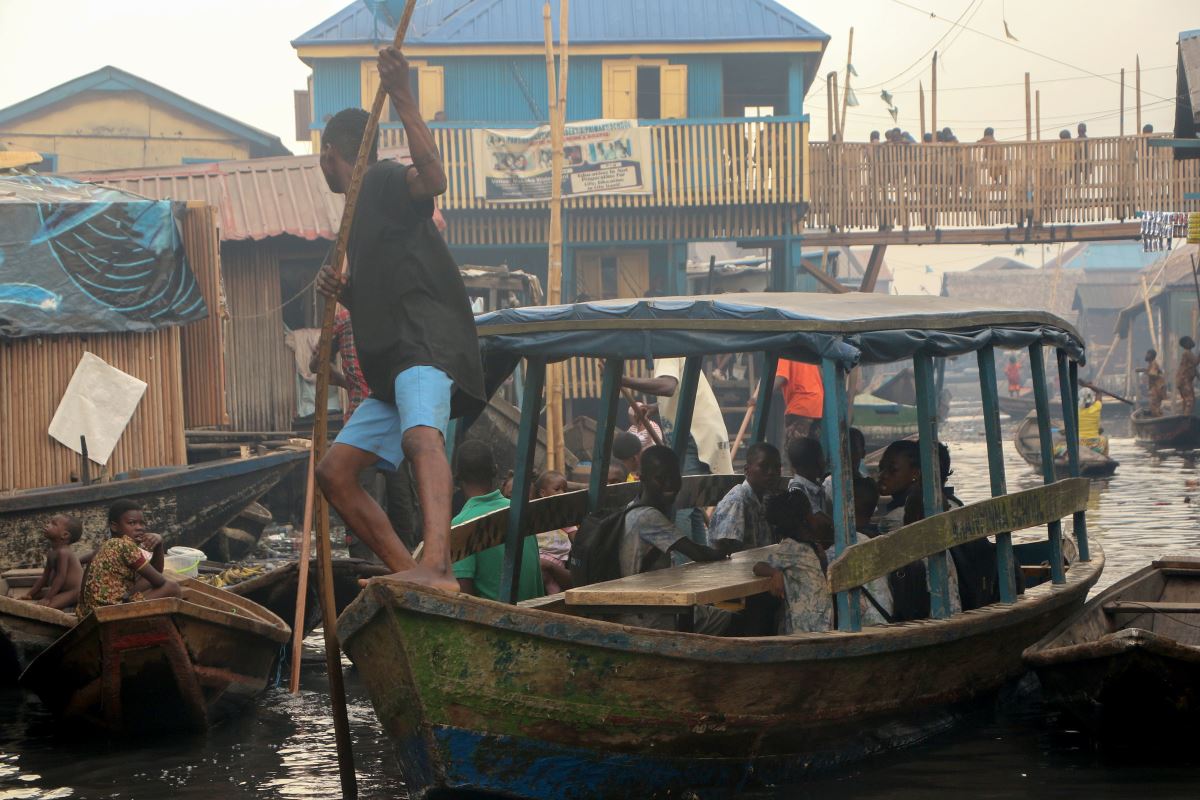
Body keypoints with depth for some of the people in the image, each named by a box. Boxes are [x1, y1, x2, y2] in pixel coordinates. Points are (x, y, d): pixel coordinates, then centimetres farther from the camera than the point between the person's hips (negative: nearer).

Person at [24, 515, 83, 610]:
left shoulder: (62, 552, -19)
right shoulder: (51, 552, 11)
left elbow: (61, 577, -24)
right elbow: (45, 576, 17)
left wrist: (47, 598, -26)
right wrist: (31, 594, 14)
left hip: (73, 592, -11)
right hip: (61, 591, 11)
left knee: (45, 606, -30)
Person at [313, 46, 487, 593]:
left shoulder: (383, 182, 2)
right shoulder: (361, 214, 30)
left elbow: (433, 179, -24)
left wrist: (403, 98, -28)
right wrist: (343, 290, 15)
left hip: (427, 343, -11)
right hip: (393, 365, 11)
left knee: (421, 437, -35)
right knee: (334, 471, 8)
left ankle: (437, 567, -57)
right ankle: (407, 573, 3)